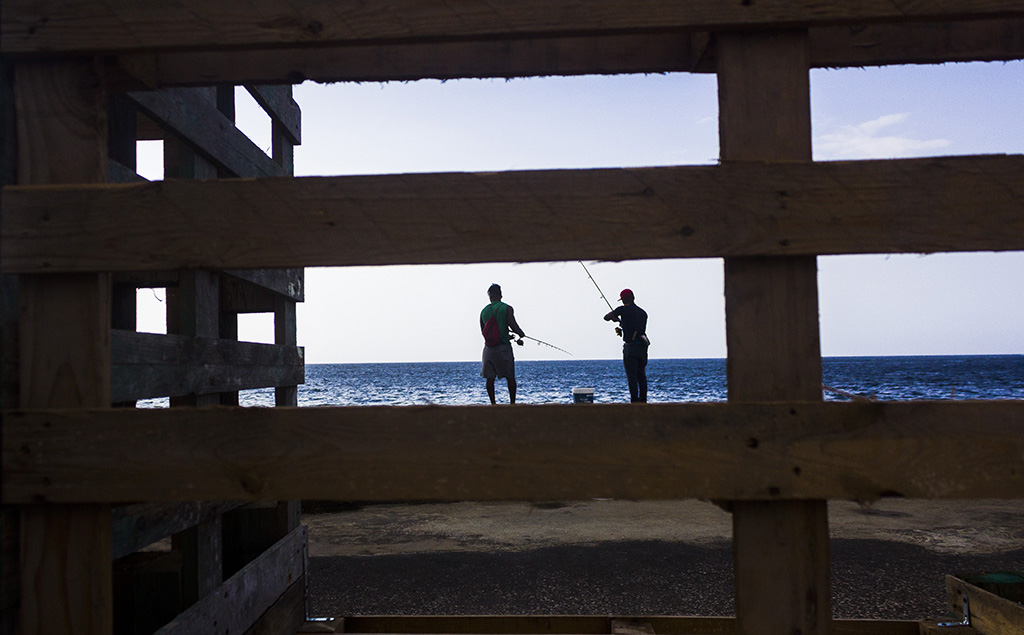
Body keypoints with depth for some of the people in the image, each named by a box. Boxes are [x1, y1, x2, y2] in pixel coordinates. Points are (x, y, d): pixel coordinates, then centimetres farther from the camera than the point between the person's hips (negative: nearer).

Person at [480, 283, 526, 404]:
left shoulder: (484, 311, 10)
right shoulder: (506, 308, -3)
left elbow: (483, 332, 15)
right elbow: (513, 325, -12)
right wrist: (521, 335, 8)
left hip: (488, 348, 3)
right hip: (503, 347, -3)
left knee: (490, 378, 7)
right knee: (510, 377, 4)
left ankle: (493, 403, 6)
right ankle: (512, 403, 3)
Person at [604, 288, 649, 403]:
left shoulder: (624, 309, -3)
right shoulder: (643, 313, 15)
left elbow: (606, 317, 1)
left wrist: (615, 318, 22)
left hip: (630, 347, -6)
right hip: (642, 346, 6)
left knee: (632, 376, -5)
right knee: (641, 375, 12)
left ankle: (635, 400, -8)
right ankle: (643, 400, 13)